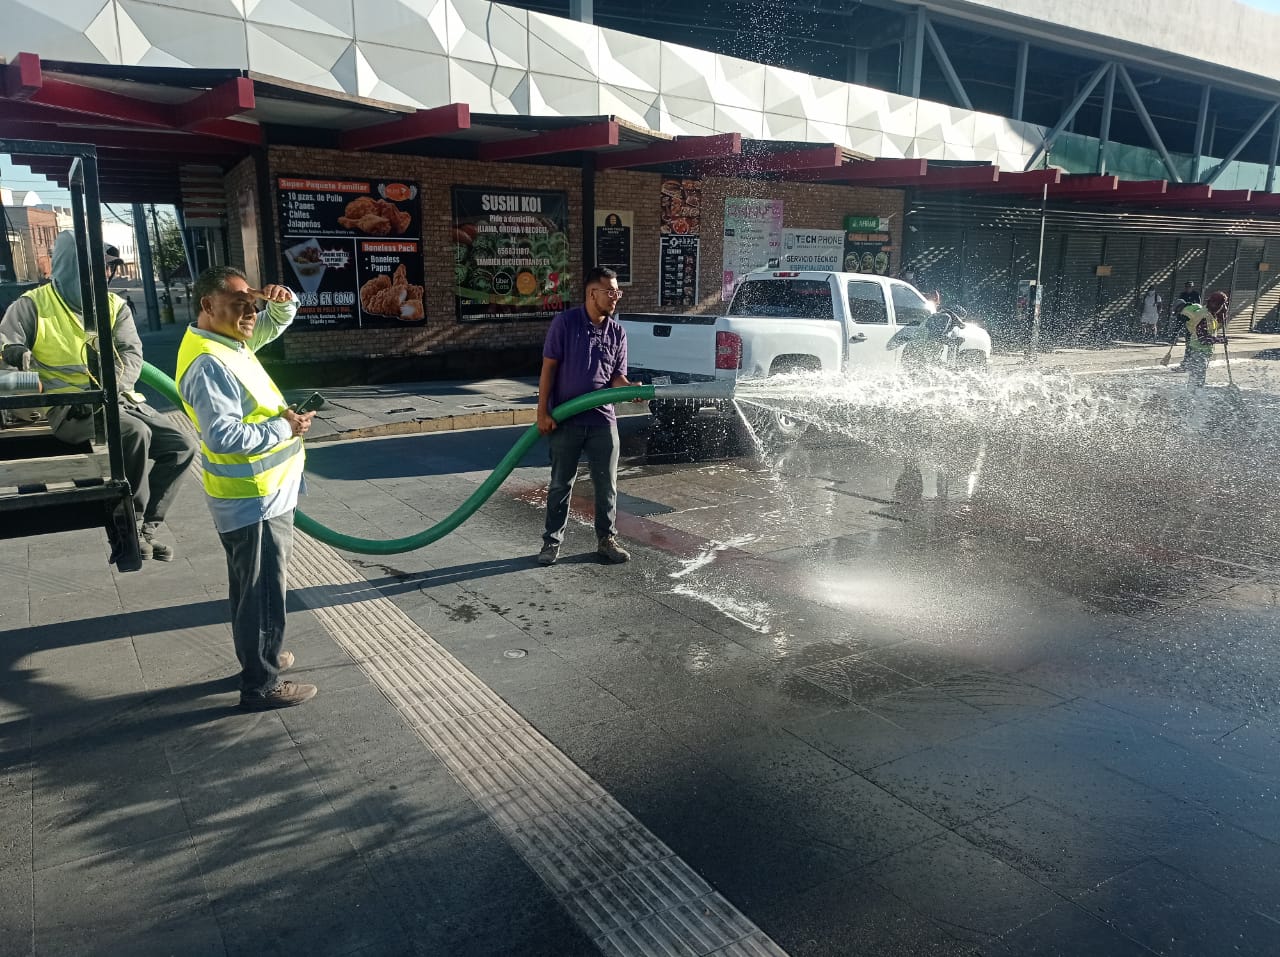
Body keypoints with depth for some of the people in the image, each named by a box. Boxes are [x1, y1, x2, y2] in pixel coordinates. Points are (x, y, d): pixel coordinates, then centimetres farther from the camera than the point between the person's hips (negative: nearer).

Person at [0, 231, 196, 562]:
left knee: (182, 445, -12)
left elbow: (132, 354, -1)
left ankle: (147, 524, -3)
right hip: (69, 407, -5)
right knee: (135, 432, -34)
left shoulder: (115, 306, 11)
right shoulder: (34, 305, 2)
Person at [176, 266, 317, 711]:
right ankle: (261, 685, 12)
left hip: (261, 493, 10)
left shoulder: (230, 339, 6)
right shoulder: (208, 362, -23)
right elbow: (223, 436, -30)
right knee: (263, 592, 0)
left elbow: (276, 322, 19)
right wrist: (284, 428, -21)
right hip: (253, 499, -10)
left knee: (253, 587, 22)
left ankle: (260, 656, 38)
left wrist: (281, 301, -4)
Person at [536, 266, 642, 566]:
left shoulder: (617, 331, 4)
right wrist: (543, 412, -11)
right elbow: (548, 368, -7)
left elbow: (617, 375, 6)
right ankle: (552, 541, 20)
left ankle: (606, 540, 22)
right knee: (561, 484, 8)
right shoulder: (565, 322, -8)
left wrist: (630, 388, -17)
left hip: (602, 420, 3)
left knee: (607, 485, 7)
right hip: (565, 420, -3)